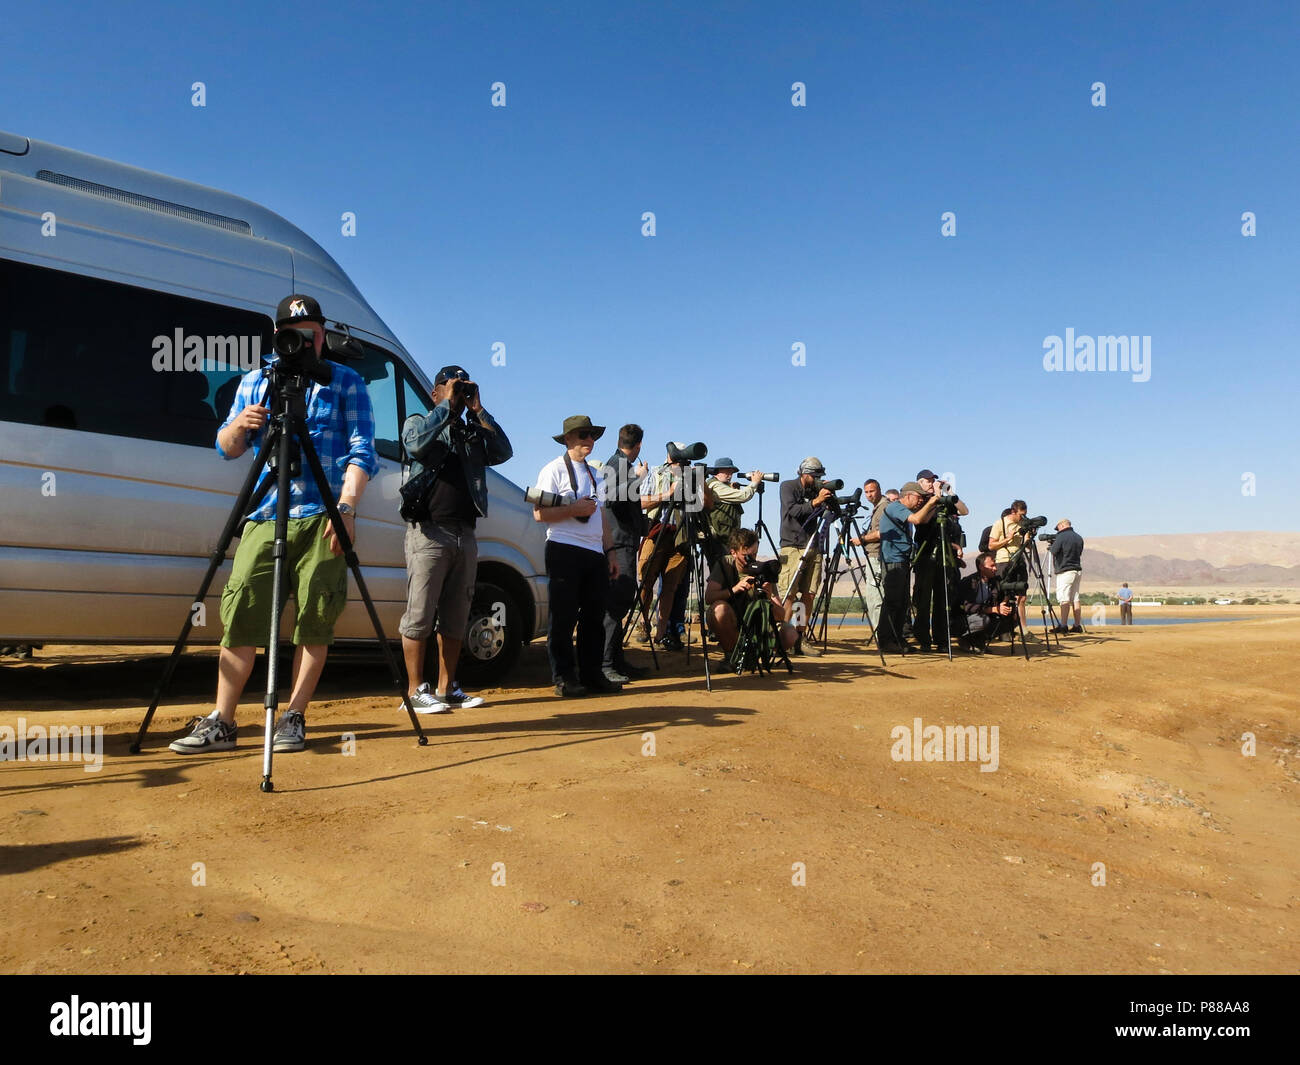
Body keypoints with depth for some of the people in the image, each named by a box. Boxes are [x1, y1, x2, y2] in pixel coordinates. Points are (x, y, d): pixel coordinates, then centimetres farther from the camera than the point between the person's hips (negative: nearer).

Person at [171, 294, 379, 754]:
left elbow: (362, 452, -2)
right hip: (264, 516, 3)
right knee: (240, 615, -2)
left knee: (314, 621, -3)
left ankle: (294, 720, 7)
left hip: (322, 517, -3)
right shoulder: (255, 382, 16)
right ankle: (220, 723, 5)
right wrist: (239, 425, -8)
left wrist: (346, 507, -14)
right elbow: (226, 449, 15)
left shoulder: (346, 382, 6)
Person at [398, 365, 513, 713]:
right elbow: (416, 443, -14)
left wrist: (478, 410, 2)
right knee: (420, 614, -7)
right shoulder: (418, 422, 9)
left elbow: (502, 452, 3)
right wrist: (447, 405, -7)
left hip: (464, 534, 5)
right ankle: (416, 690, -2)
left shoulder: (473, 432, 20)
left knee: (455, 617, 7)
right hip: (429, 531, -5)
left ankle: (447, 688, 14)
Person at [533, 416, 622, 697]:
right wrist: (574, 509, -14)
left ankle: (591, 674, 15)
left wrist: (610, 552, 17)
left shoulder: (595, 475, 22)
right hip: (564, 550, -7)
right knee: (564, 617, -3)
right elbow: (540, 513, -10)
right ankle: (564, 678, 4)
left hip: (595, 554, 7)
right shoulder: (554, 470, -1)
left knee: (594, 616, 7)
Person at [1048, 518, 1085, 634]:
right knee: (1075, 599, 9)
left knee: (1064, 599, -9)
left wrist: (1050, 546, 11)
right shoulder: (1079, 537, 14)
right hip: (1078, 570, 7)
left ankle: (1063, 626, -14)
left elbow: (1054, 551, -12)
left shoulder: (1061, 536, -10)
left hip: (1065, 571, -7)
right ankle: (1078, 625, 8)